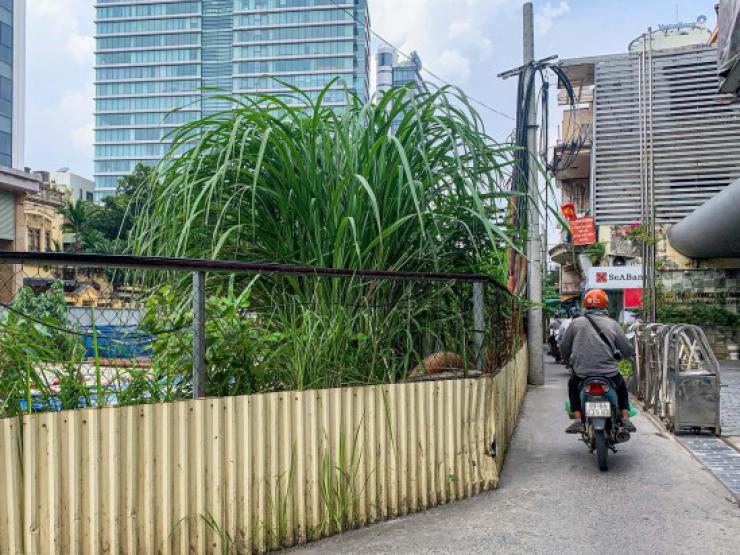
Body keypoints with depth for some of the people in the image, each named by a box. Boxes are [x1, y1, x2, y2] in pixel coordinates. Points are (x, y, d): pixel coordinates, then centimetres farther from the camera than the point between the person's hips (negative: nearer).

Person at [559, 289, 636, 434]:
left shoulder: (576, 323, 4)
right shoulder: (612, 324, 3)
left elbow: (564, 347, 9)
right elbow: (628, 350, 5)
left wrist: (568, 361, 29)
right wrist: (629, 354, 30)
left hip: (582, 372, 0)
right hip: (608, 371, 1)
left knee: (572, 385, 31)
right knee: (622, 386, 32)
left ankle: (578, 420, 17)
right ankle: (625, 419, 22)